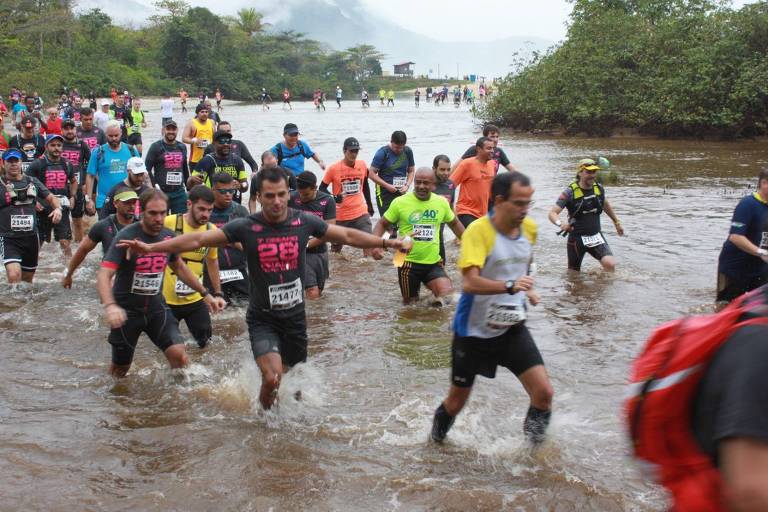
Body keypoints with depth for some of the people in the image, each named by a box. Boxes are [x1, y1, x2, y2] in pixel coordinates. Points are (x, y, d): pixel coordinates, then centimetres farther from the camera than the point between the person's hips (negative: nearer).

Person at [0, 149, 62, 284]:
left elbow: (50, 198, 18)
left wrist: (57, 208, -2)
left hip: (31, 237, 5)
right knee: (14, 276, -24)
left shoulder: (32, 182, 10)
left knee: (27, 279, 15)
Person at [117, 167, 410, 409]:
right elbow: (197, 239, -12)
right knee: (273, 378, -21)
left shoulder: (304, 223, -6)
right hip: (262, 318, -3)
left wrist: (386, 242, 7)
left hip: (295, 316, 3)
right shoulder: (246, 227, -12)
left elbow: (348, 236, 7)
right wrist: (150, 247, -19)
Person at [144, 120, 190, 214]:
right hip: (161, 192, -4)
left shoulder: (182, 147, 14)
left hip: (179, 192, 4)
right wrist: (155, 185, -16)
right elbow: (147, 168, -7)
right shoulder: (156, 147, -1)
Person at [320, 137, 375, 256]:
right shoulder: (333, 169, -12)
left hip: (361, 213, 2)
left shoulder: (363, 165, 0)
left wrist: (369, 204, 20)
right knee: (336, 246, 13)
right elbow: (322, 188, -4)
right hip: (340, 216, -2)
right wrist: (333, 198, -23)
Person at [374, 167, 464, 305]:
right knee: (410, 304, 8)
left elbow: (454, 223, 17)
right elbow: (382, 224, 1)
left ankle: (436, 295, 14)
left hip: (433, 263, 2)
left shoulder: (441, 202, 0)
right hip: (409, 263, -2)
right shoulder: (400, 202, -10)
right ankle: (414, 292, 41)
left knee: (447, 295, -18)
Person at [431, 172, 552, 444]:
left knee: (543, 392, -12)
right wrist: (509, 286, -45)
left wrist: (527, 290, 9)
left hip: (511, 328, 4)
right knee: (457, 401, 13)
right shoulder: (478, 231, -20)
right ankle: (436, 441, 42)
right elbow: (470, 282, -32)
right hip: (473, 330, -4)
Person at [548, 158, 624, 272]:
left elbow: (605, 205, 21)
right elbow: (552, 213, -19)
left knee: (610, 264, -20)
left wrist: (616, 222, 29)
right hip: (576, 237, -3)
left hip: (596, 236, 3)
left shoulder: (599, 188, -2)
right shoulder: (570, 192, -16)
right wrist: (560, 223, -40)